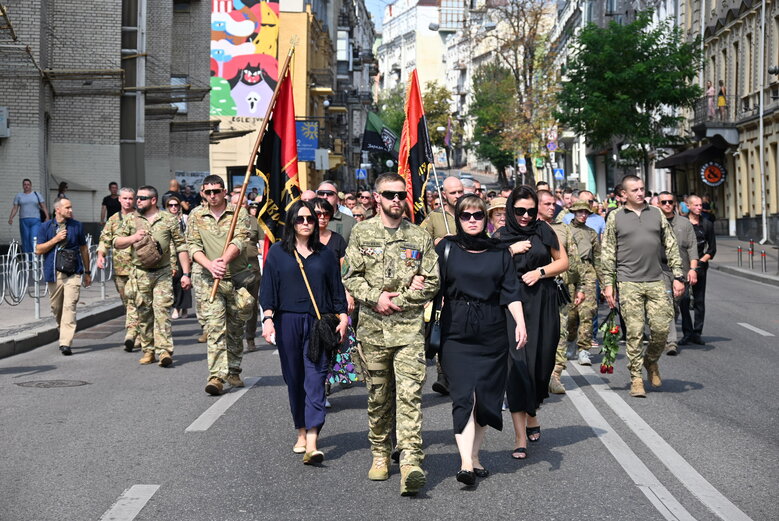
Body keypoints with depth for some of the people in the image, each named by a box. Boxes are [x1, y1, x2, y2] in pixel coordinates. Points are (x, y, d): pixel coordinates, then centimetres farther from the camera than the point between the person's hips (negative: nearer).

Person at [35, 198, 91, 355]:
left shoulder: (77, 226, 7)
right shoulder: (46, 227, 5)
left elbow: (83, 249, 15)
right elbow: (38, 250, 2)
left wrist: (87, 272, 16)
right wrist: (56, 239, -10)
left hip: (73, 273, -1)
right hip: (53, 274, 1)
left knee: (70, 307, -14)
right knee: (56, 307, 10)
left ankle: (66, 343, -18)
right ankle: (64, 334, 34)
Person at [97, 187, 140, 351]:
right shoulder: (113, 220, 15)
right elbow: (105, 239, 10)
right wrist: (101, 254, -6)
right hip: (119, 268, 5)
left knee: (132, 297, -19)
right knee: (127, 301, 9)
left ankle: (131, 334, -24)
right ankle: (139, 337, 19)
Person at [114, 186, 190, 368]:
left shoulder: (169, 220, 3)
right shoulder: (130, 220, 9)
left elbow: (181, 247, 4)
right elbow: (117, 243, 10)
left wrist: (185, 273, -2)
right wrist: (133, 238, -10)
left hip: (163, 273, -2)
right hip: (140, 274, 3)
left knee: (162, 310, -12)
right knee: (144, 313, 5)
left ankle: (164, 350, -16)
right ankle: (148, 350, 15)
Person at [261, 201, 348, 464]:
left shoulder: (326, 254, 10)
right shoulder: (277, 252, 7)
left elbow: (337, 289, 12)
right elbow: (268, 289, 3)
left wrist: (343, 317, 3)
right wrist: (268, 319, -8)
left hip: (319, 324, 0)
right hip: (288, 323, 1)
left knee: (315, 379, -10)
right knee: (294, 380, 8)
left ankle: (312, 443, -18)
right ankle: (301, 432, 23)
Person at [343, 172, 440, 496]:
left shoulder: (420, 237, 6)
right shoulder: (362, 233, 8)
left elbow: (431, 282, 3)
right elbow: (350, 276, 4)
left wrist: (398, 300, -7)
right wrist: (376, 297, -11)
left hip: (409, 327, -1)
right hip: (372, 328, 2)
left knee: (409, 393, -12)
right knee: (378, 395, 11)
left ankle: (411, 461, -16)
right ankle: (380, 454, 25)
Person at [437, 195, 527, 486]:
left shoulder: (499, 252, 10)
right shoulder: (446, 249, 5)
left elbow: (511, 292, 6)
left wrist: (520, 322, -5)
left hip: (492, 333, 2)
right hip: (456, 333, -2)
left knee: (486, 397, 5)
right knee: (464, 396, -11)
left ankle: (474, 456, 19)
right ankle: (467, 463, -15)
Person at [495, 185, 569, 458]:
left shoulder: (543, 231, 6)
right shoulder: (501, 236, 5)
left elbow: (563, 262, 10)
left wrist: (541, 271, -6)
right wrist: (512, 251, -12)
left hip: (543, 305, 2)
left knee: (541, 362, 7)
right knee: (517, 365, -10)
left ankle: (531, 413, 36)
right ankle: (520, 436, -10)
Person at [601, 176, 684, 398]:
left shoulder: (656, 214, 12)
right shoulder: (615, 217, 5)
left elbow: (671, 246, 14)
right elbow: (607, 253, 4)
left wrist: (678, 276, 7)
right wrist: (608, 283, -2)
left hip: (656, 281, 2)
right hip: (629, 283, -2)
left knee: (661, 328, -3)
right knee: (634, 332, -4)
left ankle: (651, 361, 25)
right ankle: (636, 378, 5)